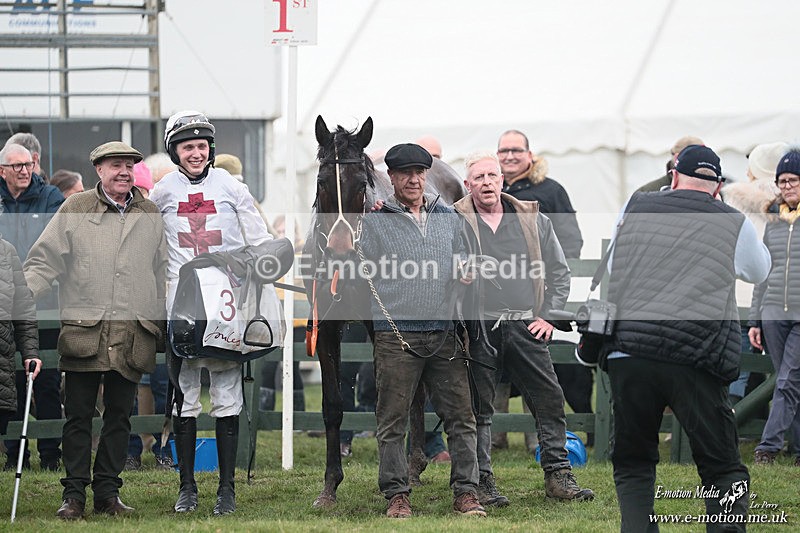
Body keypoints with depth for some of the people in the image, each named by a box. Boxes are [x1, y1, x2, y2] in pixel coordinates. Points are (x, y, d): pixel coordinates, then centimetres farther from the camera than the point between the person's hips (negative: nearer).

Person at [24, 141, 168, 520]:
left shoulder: (150, 216, 13)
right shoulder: (75, 210, 5)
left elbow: (163, 272, 19)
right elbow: (45, 261, 4)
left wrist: (167, 323, 16)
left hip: (133, 336, 2)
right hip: (83, 331, -2)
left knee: (119, 416, 6)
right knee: (78, 415, 0)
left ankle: (107, 492, 13)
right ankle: (74, 493, 6)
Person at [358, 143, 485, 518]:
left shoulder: (448, 217, 14)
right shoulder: (374, 222, 2)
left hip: (444, 333, 3)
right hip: (395, 334, -3)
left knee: (461, 416, 2)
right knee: (393, 420, 0)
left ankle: (465, 491, 7)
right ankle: (396, 493, 8)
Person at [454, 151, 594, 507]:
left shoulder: (533, 220, 11)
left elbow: (559, 272, 14)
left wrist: (548, 316, 7)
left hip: (525, 327, 2)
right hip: (478, 328, -2)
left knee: (550, 400, 1)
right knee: (478, 408, 1)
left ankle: (558, 477, 9)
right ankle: (481, 481, 8)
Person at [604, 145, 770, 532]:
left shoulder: (634, 207, 10)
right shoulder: (735, 224, 5)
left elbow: (612, 270, 21)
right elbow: (759, 271, 25)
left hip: (627, 355, 2)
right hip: (696, 365, -2)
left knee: (632, 465, 15)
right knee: (723, 469, 7)